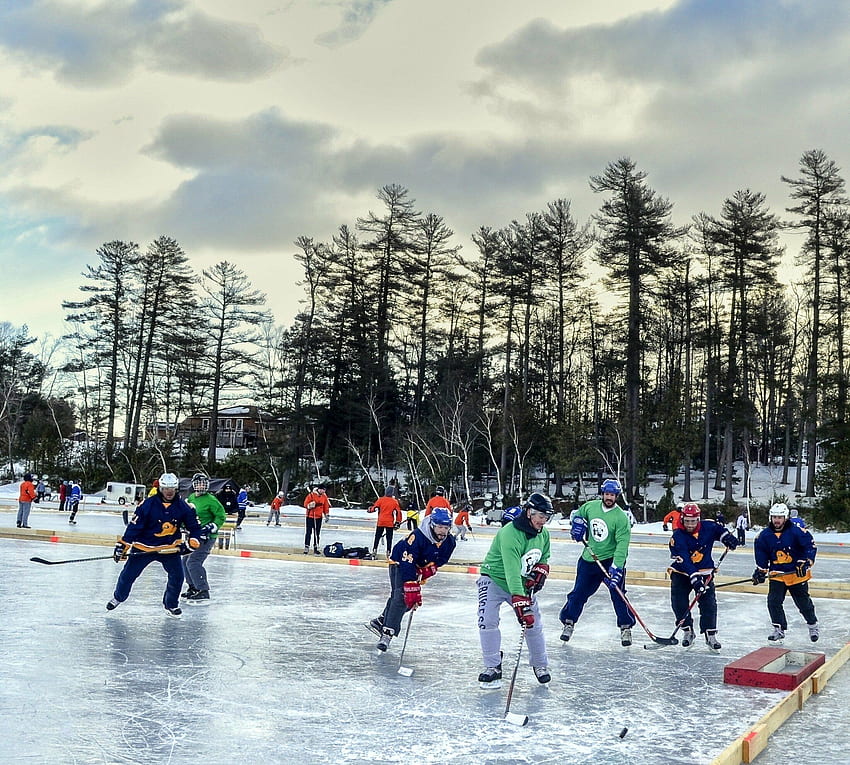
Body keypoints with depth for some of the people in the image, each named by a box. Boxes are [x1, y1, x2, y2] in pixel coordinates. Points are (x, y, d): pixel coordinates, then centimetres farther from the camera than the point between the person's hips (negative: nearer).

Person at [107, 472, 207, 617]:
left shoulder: (183, 507, -8)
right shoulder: (148, 504, -16)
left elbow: (194, 526, 1)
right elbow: (134, 525, -14)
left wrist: (193, 540, -16)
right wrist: (123, 544, -16)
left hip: (170, 547, 2)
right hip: (144, 546, -2)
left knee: (177, 575, -8)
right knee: (128, 573, 5)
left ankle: (171, 604, 13)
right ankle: (118, 597, 32)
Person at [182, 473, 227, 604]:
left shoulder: (210, 500, -15)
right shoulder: (191, 498, 9)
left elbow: (221, 516, -13)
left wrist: (212, 527, -22)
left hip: (206, 537, -9)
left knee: (193, 562, -18)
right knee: (185, 561, 15)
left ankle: (203, 593, -15)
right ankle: (193, 588, 31)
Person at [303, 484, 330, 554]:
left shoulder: (324, 496, 4)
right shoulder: (311, 495, -13)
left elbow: (326, 506, 12)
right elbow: (306, 504, -10)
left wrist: (327, 515, 8)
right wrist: (311, 505, -28)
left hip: (319, 517, 5)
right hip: (310, 516, -5)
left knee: (317, 533, 8)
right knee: (308, 532, -3)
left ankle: (316, 548, 14)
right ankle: (306, 547, 2)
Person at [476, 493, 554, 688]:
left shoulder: (544, 534, -6)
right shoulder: (509, 533, -32)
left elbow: (544, 557, 14)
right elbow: (512, 571, -39)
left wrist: (541, 571, -8)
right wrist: (520, 602, -45)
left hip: (522, 583, 6)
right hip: (494, 579, -6)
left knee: (534, 624, 4)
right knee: (487, 621, -19)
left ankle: (540, 665, 23)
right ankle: (492, 668, -7)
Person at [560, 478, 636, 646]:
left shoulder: (621, 517, -17)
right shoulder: (590, 506, -2)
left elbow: (622, 544, -22)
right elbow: (578, 514, 21)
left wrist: (616, 567, -30)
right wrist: (578, 523, -1)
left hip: (611, 559, -4)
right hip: (589, 558, 4)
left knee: (617, 593, -10)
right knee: (579, 593, 9)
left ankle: (626, 628, 5)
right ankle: (568, 622, 25)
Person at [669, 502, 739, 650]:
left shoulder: (708, 527, -10)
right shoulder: (677, 537, -22)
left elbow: (718, 529, 15)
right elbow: (684, 560, -29)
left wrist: (727, 537, -5)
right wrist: (694, 579, -37)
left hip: (704, 572, 2)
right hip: (682, 573, -2)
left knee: (709, 603, -5)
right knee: (679, 603, -6)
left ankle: (710, 634, 5)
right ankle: (687, 631, 12)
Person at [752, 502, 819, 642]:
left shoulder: (796, 531, -15)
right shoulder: (764, 535, -4)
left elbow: (811, 546, -11)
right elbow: (761, 553, 6)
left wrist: (805, 563, -19)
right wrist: (761, 570, 0)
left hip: (797, 574, -3)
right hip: (777, 574, 3)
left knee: (803, 602, 8)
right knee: (773, 601, -9)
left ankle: (813, 626, 31)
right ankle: (779, 629, 4)